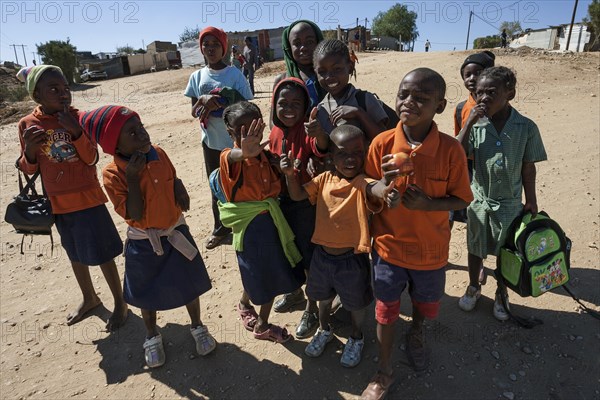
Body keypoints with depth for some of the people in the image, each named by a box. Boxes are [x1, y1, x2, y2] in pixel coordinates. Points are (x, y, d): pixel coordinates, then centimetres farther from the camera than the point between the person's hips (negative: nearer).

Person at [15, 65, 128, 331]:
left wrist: (75, 131, -25)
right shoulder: (28, 124, -1)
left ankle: (120, 302, 21)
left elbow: (91, 159, -13)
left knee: (102, 253, 2)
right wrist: (30, 150, -16)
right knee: (75, 253, 19)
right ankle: (89, 298, 40)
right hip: (57, 203, 4)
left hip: (87, 199, -4)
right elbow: (29, 169, 4)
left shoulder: (78, 118, -8)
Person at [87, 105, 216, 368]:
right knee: (147, 293, 16)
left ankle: (197, 327, 39)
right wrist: (132, 177, -28)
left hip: (176, 233, 3)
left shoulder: (159, 154, -7)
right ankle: (153, 337, 43)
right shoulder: (112, 174, -19)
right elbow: (135, 215, -25)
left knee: (190, 284, 14)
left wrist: (180, 190, -9)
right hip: (144, 243, -3)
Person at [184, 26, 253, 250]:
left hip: (235, 141, -3)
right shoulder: (197, 77, 4)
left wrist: (220, 104, -18)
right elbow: (194, 111, 2)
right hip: (210, 142, 4)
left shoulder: (234, 74, -6)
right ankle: (220, 228, 31)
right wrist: (203, 100, -18)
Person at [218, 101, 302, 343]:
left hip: (272, 220, 6)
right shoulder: (230, 158, -17)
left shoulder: (266, 155, 0)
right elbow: (233, 156, -42)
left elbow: (278, 186, 7)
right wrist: (245, 151, -66)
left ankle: (262, 324, 41)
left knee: (273, 274, 17)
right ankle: (244, 304, 42)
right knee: (258, 276, 8)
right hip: (249, 224, -5)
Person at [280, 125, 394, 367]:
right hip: (323, 254, 5)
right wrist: (290, 174, -15)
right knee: (323, 297, 28)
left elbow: (379, 190, -43)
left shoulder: (363, 184, -21)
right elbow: (298, 195, 4)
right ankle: (324, 331, 58)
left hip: (352, 259, -4)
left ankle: (356, 338, 51)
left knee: (356, 303, 21)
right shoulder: (325, 179, -4)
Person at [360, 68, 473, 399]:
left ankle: (416, 335, 62)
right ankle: (384, 372, 40)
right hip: (389, 246, 0)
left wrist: (427, 203, -25)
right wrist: (386, 183, -27)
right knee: (386, 311, 15)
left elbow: (461, 200, -6)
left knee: (424, 303, 26)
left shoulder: (450, 149, -16)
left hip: (430, 249, 1)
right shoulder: (382, 143, -14)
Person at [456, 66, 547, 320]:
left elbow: (528, 167, -1)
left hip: (510, 203, 0)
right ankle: (473, 287, 42)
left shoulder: (526, 128, -9)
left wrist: (531, 201, 2)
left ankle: (501, 295, 39)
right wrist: (469, 124, -23)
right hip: (479, 200, 1)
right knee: (476, 249, 18)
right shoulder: (476, 125, -9)